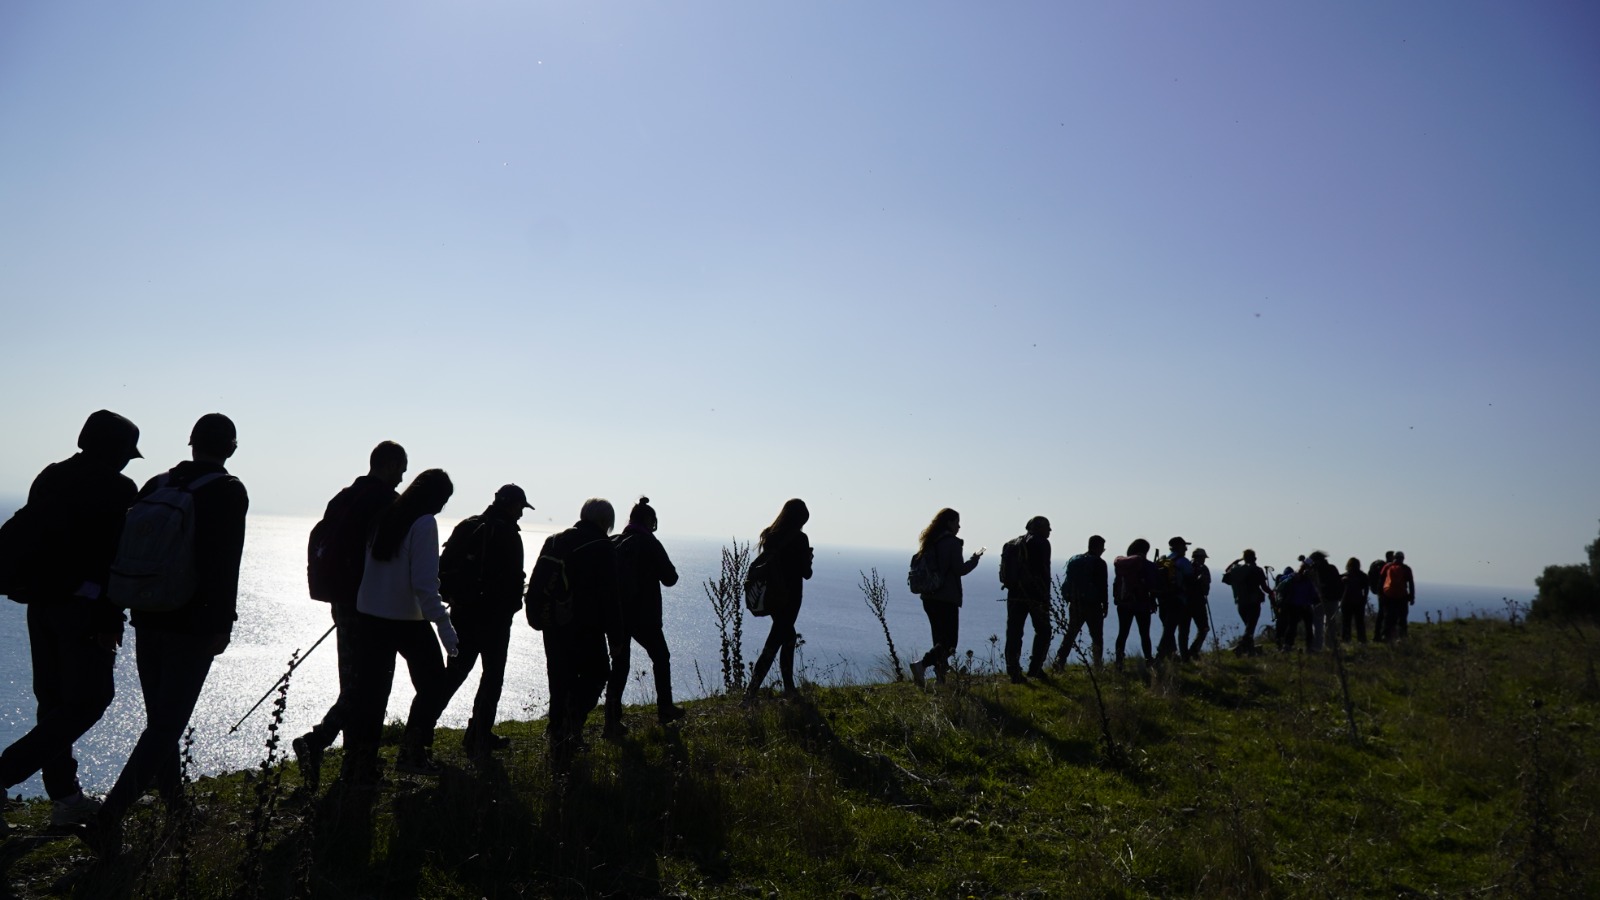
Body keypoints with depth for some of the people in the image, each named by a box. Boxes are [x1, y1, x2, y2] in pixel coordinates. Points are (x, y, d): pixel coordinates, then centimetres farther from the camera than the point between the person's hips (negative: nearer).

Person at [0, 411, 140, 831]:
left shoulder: (50, 477, 12)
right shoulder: (117, 488, -10)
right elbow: (116, 557, -16)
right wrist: (111, 619, -14)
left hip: (41, 603, 8)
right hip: (83, 607, -8)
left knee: (53, 700, 12)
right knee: (88, 699, 0)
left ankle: (65, 797, 19)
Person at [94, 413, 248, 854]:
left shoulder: (156, 485, 8)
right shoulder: (229, 492, -9)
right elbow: (225, 563, -17)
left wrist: (116, 608, 14)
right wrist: (222, 623, -14)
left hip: (148, 620, 6)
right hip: (194, 624, -6)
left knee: (160, 719, 18)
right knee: (168, 724, -3)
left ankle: (173, 801, 30)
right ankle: (112, 813, -12)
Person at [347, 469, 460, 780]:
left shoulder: (385, 516, 5)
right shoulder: (425, 523, -14)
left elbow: (369, 565, 8)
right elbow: (424, 583, -20)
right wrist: (444, 625, -19)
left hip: (370, 615, 6)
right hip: (408, 618, -6)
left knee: (370, 689, 12)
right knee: (432, 684, 11)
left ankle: (358, 763, 16)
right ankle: (412, 752, 10)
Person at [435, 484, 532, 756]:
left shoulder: (467, 526, 10)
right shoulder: (508, 534, -12)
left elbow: (444, 567, 12)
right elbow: (513, 579, -16)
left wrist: (451, 597, 15)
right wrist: (511, 607, -3)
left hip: (462, 613, 7)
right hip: (494, 616, -7)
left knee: (455, 671, 16)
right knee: (493, 675, 4)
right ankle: (479, 738, 5)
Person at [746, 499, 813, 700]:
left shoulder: (770, 535, 4)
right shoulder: (799, 539, -13)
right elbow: (806, 573, -10)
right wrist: (808, 558, 10)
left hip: (771, 596, 7)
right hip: (789, 598, -7)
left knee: (788, 637, 20)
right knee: (775, 642, -2)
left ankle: (789, 688, 24)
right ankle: (752, 689, -7)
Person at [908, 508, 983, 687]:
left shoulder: (929, 543, 12)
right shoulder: (952, 542, -10)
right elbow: (960, 569, -11)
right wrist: (975, 559, 4)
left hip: (928, 597, 8)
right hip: (947, 598, -8)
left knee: (940, 639, 15)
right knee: (950, 640, -5)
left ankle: (941, 676, 14)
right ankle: (922, 664, -23)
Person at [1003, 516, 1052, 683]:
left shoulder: (1014, 544, 15)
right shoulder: (1041, 543, -5)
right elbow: (1044, 573, -12)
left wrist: (1012, 586, 15)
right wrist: (1046, 598, -11)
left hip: (1015, 595, 5)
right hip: (1035, 595, -5)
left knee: (1014, 633, 4)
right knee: (1043, 631, 10)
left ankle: (1013, 672, 1)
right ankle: (1035, 668, 5)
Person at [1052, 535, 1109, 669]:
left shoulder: (1074, 561, 10)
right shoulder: (1099, 563, -8)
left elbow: (1067, 584, 10)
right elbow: (1102, 586, -10)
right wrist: (1105, 605, -3)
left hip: (1075, 605, 5)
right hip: (1093, 606, -5)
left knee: (1070, 635, 9)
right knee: (1097, 637, 5)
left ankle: (1059, 662, -2)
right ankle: (1097, 667, 2)